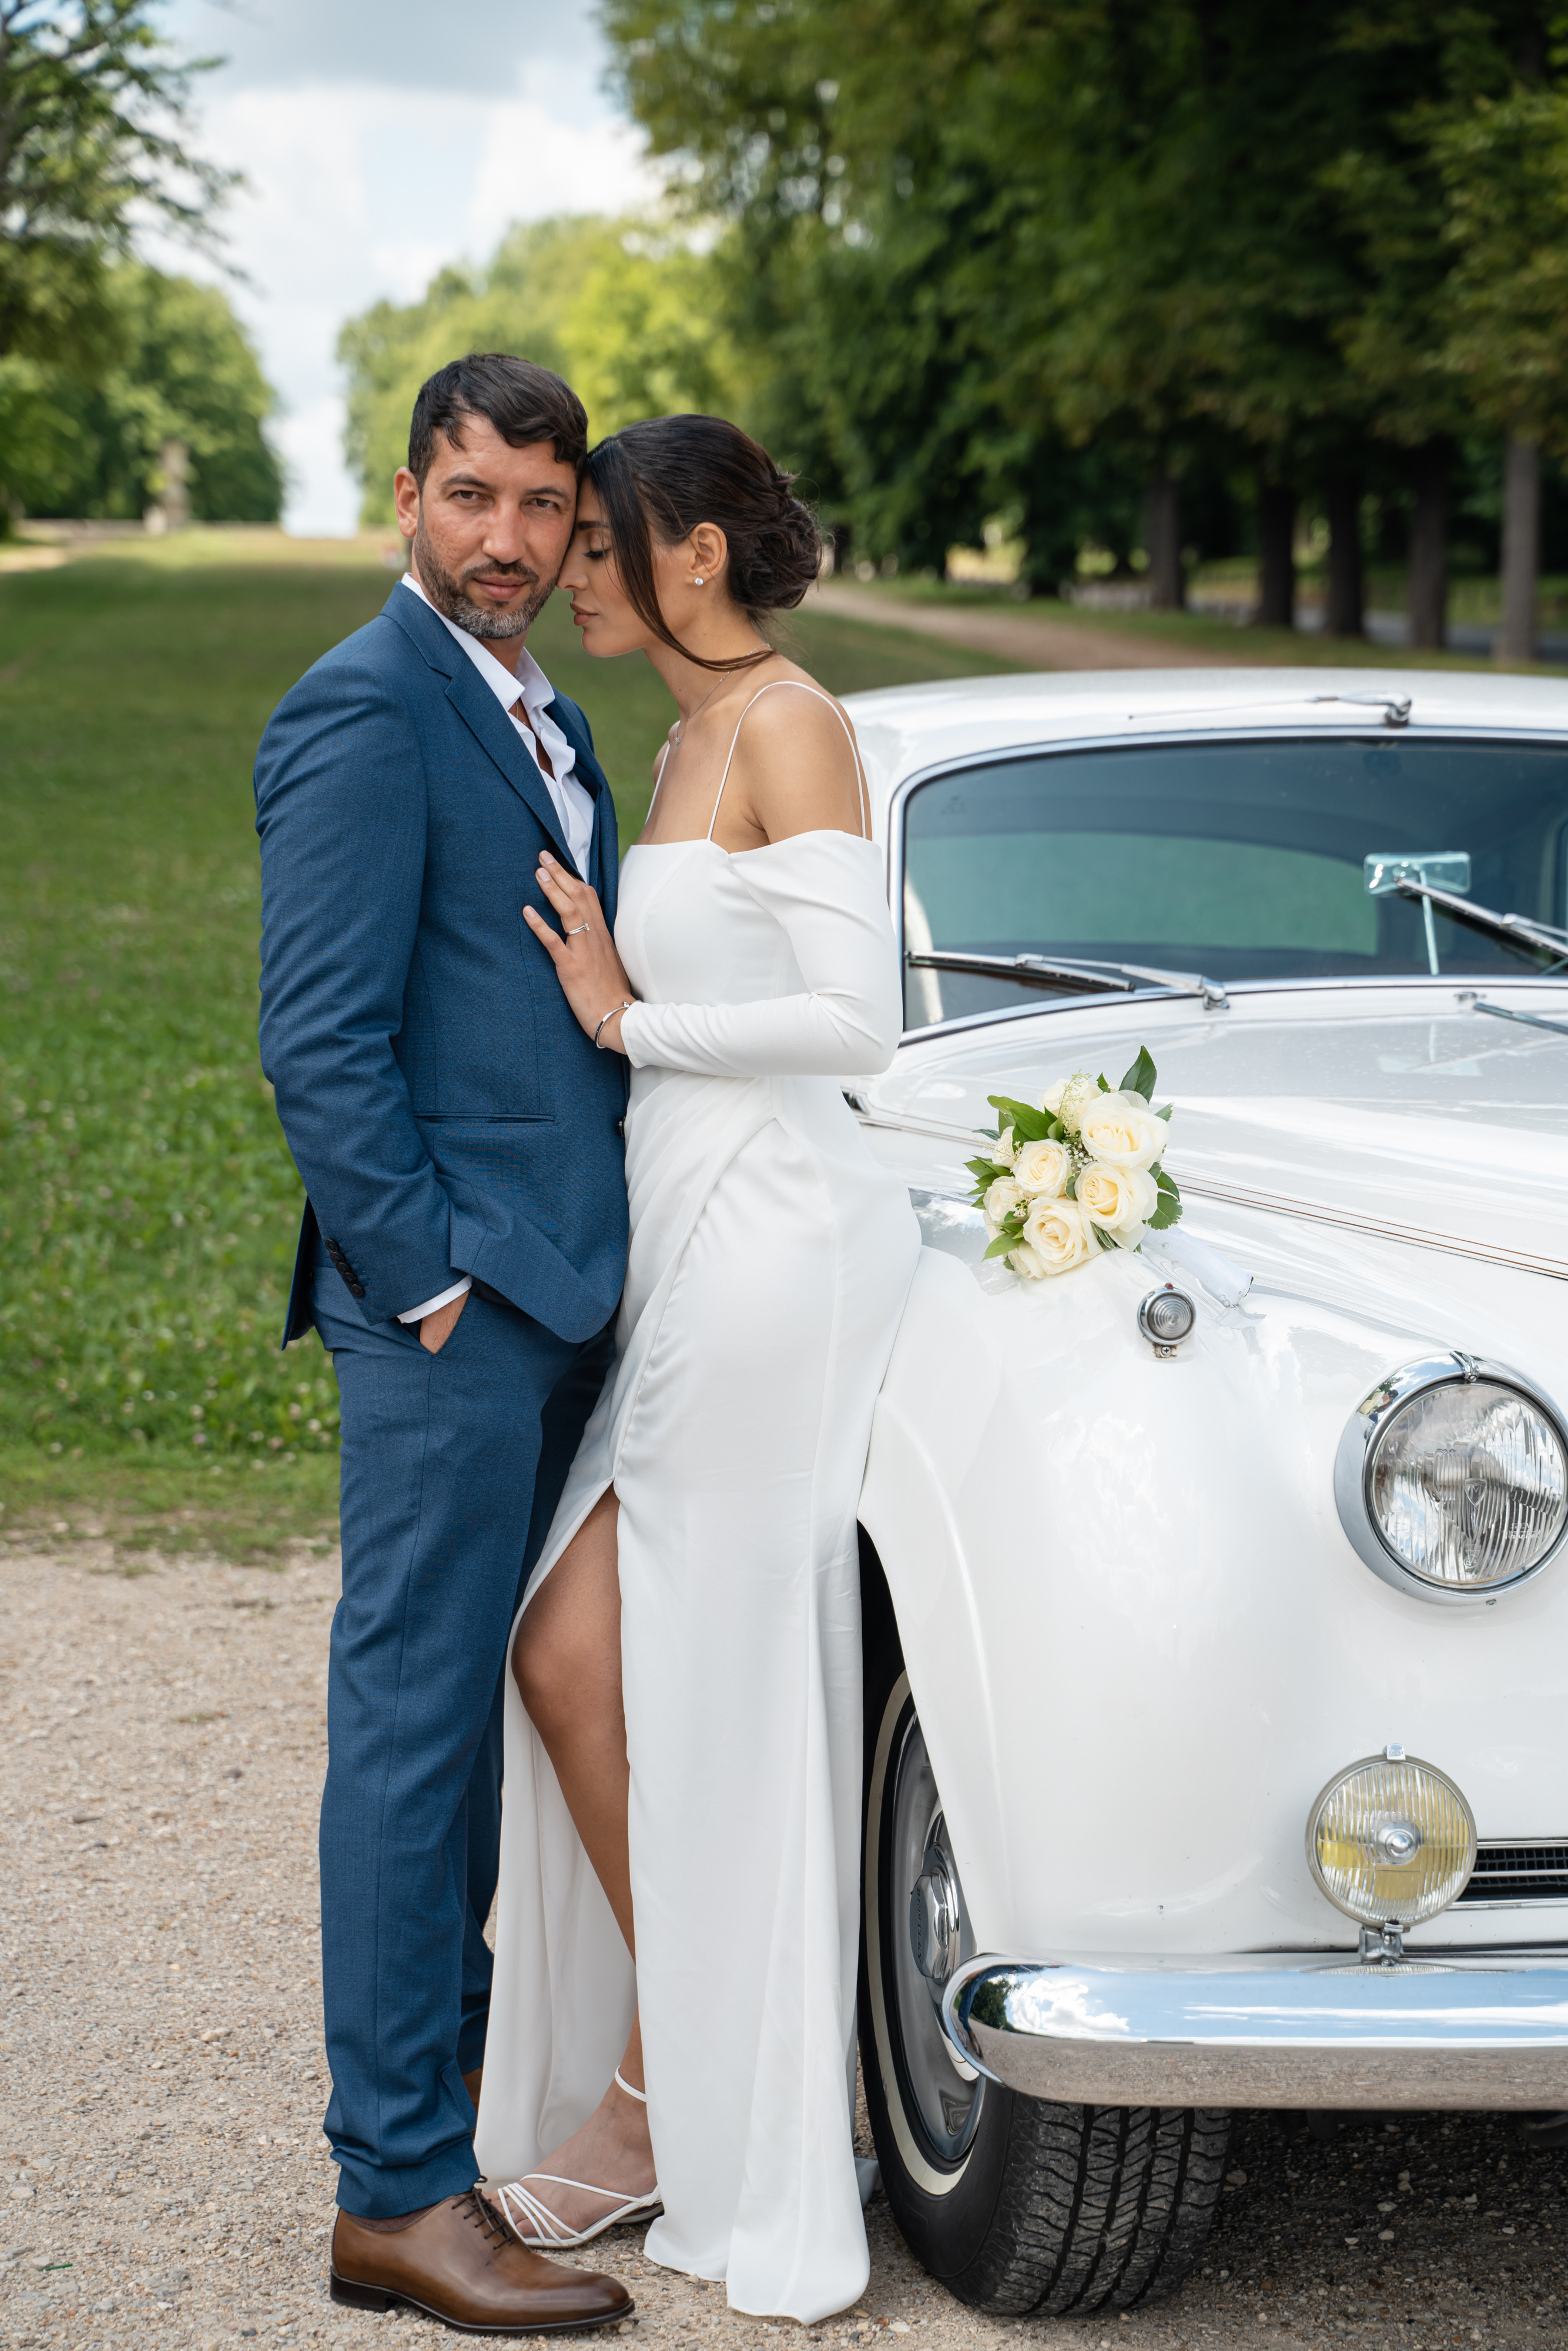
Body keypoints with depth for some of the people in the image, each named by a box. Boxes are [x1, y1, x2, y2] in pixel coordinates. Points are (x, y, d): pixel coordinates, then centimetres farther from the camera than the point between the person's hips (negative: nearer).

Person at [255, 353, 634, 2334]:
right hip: (451, 1299, -9)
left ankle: (446, 2035, 32)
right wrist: (433, 1275, -17)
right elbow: (319, 1041, -17)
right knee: (415, 1708, -6)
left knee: (480, 1698, 18)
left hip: (558, 1289, 9)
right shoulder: (362, 713, -12)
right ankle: (398, 2189, -1)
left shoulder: (542, 721, 17)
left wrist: (588, 1256, 15)